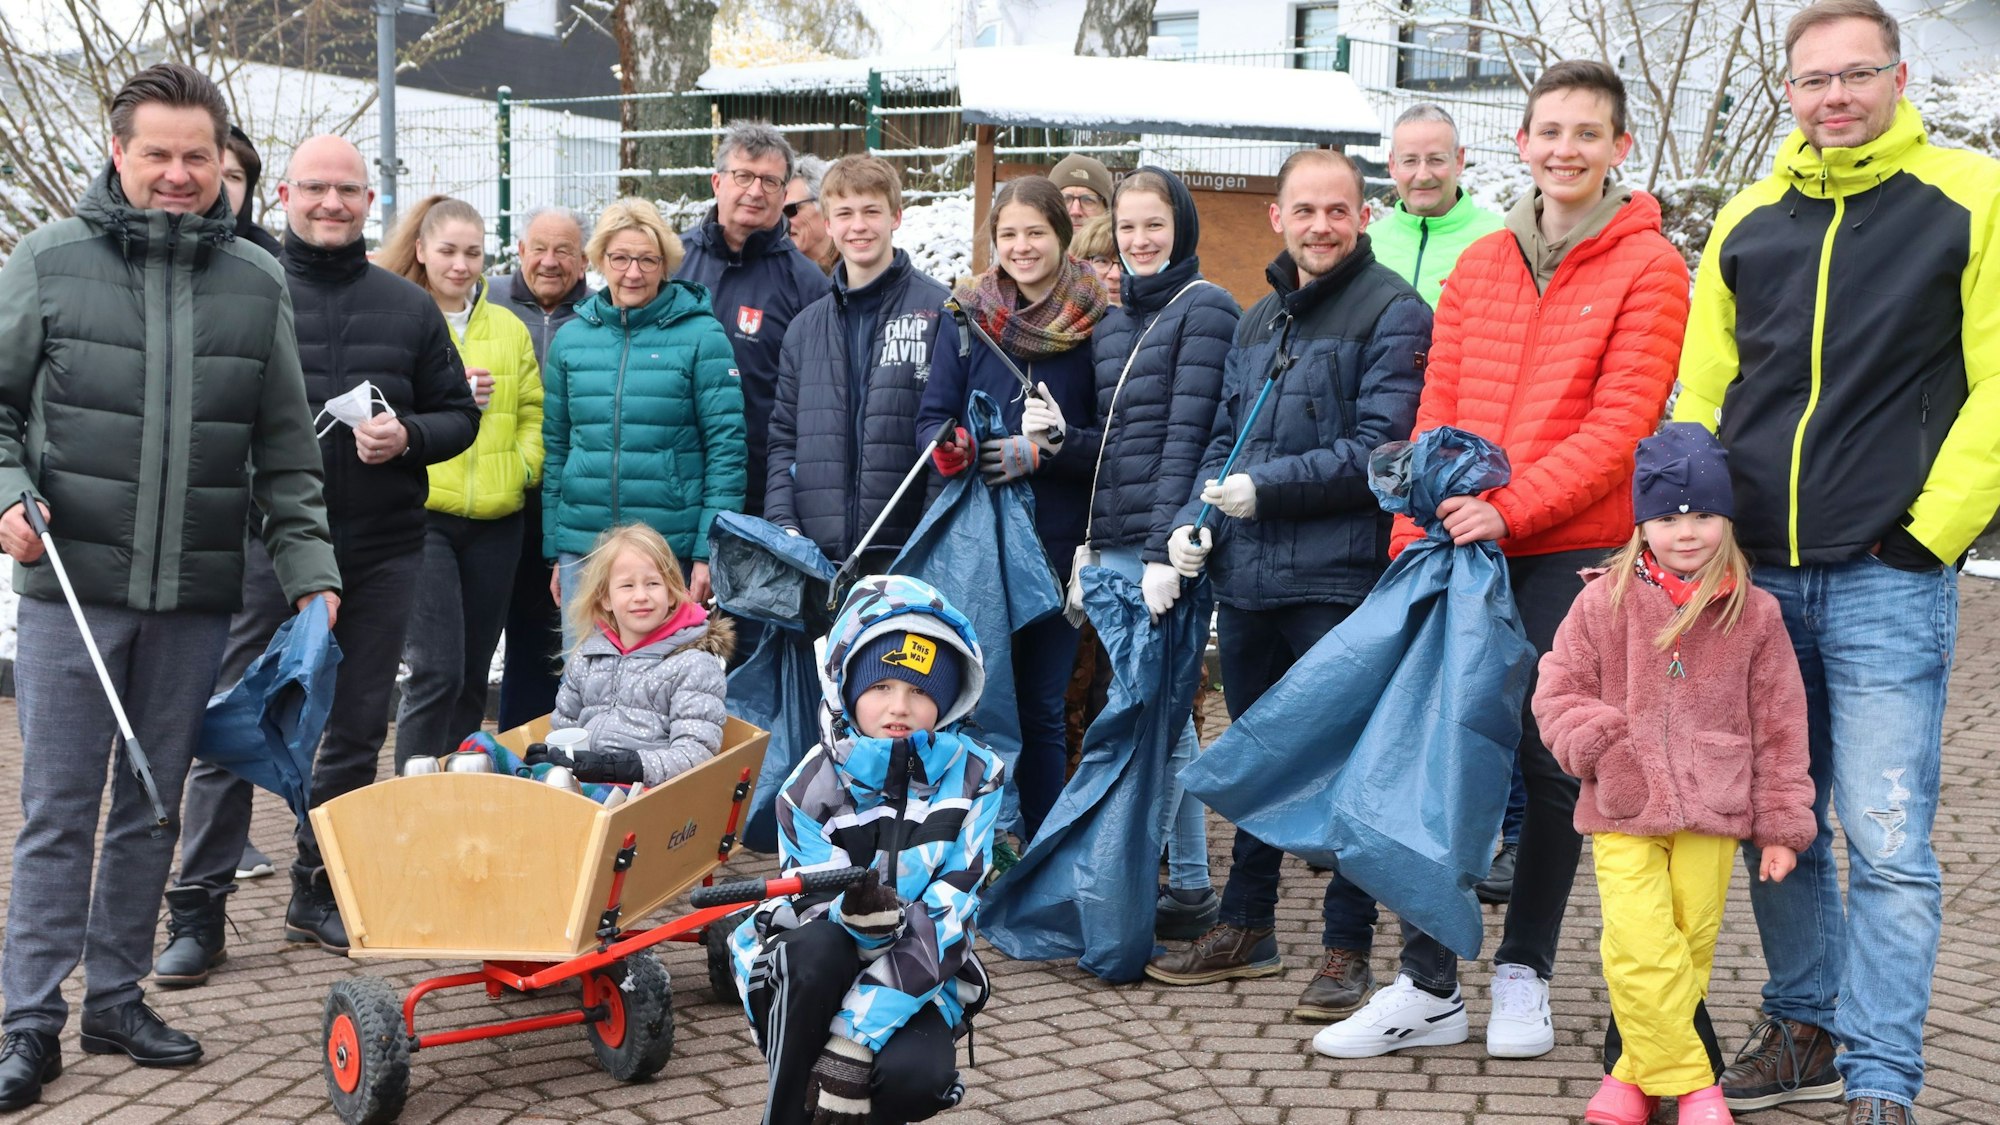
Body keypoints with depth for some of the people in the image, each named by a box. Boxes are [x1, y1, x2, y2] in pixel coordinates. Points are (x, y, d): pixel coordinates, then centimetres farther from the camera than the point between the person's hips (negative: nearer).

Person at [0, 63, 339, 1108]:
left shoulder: (256, 283, 7)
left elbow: (285, 450, 11)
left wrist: (309, 567, 5)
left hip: (195, 594, 3)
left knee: (152, 809, 12)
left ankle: (117, 997, 24)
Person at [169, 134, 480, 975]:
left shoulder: (408, 308, 12)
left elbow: (459, 416, 14)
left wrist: (408, 437, -6)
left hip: (381, 551, 3)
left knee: (356, 731, 10)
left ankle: (320, 891, 24)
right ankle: (197, 912, 4)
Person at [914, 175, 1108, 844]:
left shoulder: (1097, 325, 1)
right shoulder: (968, 315, 6)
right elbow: (932, 419, 4)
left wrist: (1054, 444, -17)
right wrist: (951, 450, -17)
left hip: (1059, 544, -1)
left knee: (1041, 709, 6)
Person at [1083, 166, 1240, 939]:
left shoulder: (1205, 309, -5)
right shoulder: (1112, 319, 18)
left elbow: (1189, 433, -13)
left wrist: (1165, 549, -18)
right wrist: (1091, 547, 14)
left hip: (1166, 544, -7)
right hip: (1114, 542, 7)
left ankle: (1184, 886, 2)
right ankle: (1186, 884, 19)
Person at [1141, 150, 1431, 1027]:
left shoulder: (1393, 313, -6)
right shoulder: (1258, 319, 18)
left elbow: (1381, 449, -15)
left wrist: (1265, 488, -17)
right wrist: (1194, 519, 4)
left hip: (1339, 576, -7)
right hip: (1244, 574, 7)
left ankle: (1347, 948, 11)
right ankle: (1245, 927, 29)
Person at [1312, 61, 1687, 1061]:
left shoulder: (1647, 268, -3)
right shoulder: (1478, 267, 12)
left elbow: (1621, 426, -11)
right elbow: (1437, 414, 12)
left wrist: (1510, 506, -20)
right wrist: (1414, 537, 2)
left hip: (1573, 549, -4)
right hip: (1461, 553, 4)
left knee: (1550, 761, 5)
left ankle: (1523, 973, 22)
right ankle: (1428, 987, 11)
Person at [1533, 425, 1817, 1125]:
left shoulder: (1754, 615, 2)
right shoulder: (1603, 602, 1)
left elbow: (1778, 726, 7)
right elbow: (1559, 691, 7)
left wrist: (1782, 825, 8)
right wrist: (1600, 745, -12)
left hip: (1712, 816, 1)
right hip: (1623, 814, -1)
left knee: (1690, 950, 4)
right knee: (1640, 947, -14)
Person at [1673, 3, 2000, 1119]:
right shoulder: (1749, 220, 12)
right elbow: (1699, 396, 16)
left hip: (1889, 577, -4)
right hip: (1757, 574, 5)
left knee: (1888, 841, -6)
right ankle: (1805, 1030, 27)